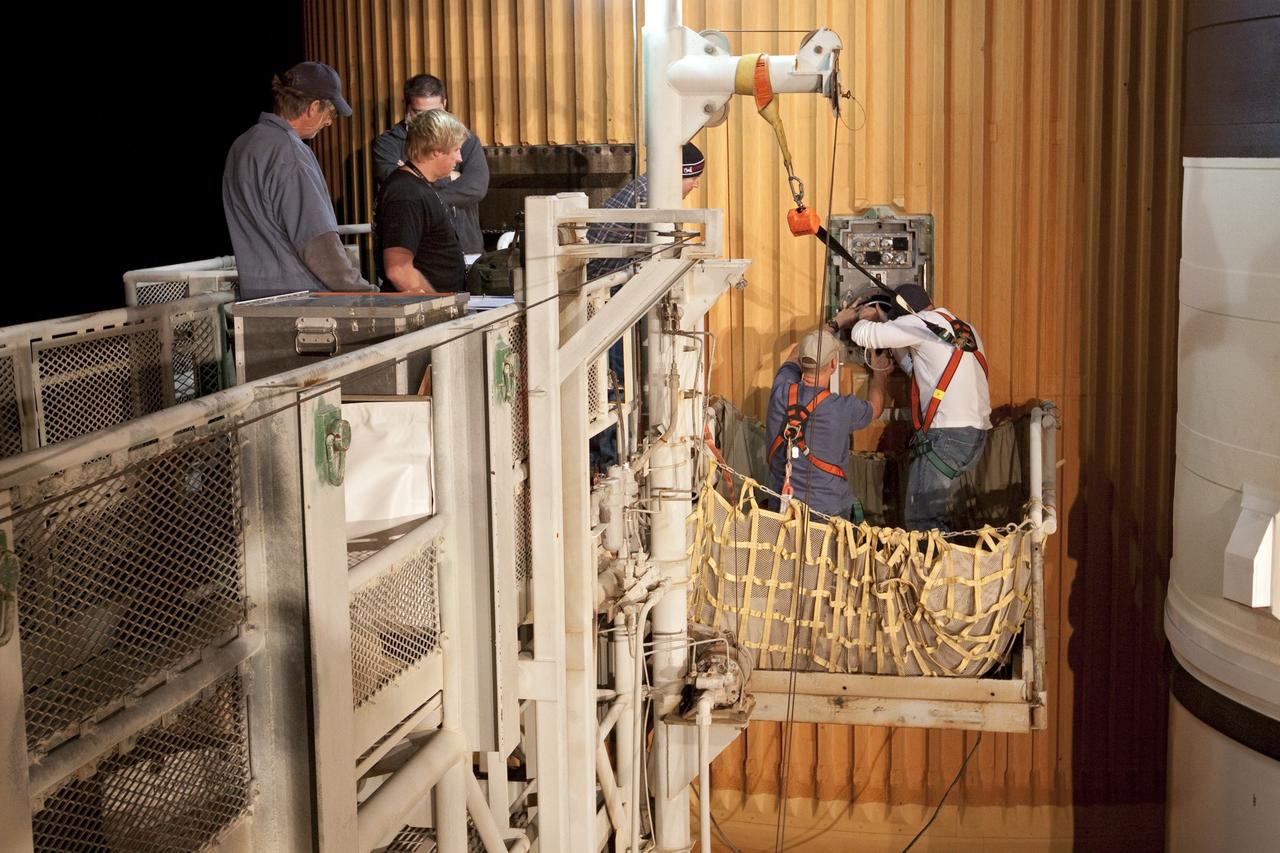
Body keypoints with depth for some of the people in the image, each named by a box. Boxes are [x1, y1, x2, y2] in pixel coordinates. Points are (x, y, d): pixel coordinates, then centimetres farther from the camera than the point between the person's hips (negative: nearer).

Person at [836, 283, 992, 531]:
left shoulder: (921, 322, -4)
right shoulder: (964, 329, 22)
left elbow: (864, 335, -8)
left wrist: (862, 320, 17)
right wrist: (886, 324, 24)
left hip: (947, 436, -9)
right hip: (977, 435, 9)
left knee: (922, 522, -5)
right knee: (937, 515, 17)